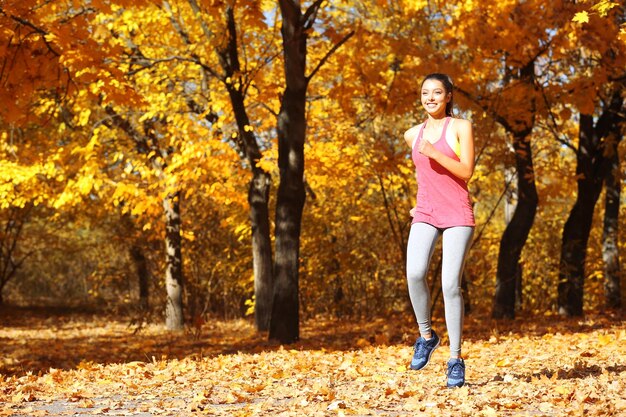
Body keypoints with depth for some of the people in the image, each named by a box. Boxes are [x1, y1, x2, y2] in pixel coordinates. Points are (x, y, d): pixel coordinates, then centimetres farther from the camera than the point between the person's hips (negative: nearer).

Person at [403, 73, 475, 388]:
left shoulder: (461, 127, 2)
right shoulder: (412, 135, 14)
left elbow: (466, 172, -8)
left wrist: (435, 153, -17)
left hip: (457, 214, -3)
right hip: (425, 215, 3)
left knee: (450, 284, -11)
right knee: (414, 273, -23)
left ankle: (456, 359, 0)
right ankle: (426, 335, -2)